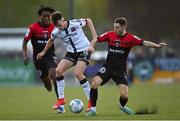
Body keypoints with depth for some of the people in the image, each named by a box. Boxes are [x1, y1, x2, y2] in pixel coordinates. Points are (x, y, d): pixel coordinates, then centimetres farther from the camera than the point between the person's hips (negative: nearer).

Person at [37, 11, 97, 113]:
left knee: (78, 73, -22)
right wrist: (44, 52, 25)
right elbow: (51, 40, 16)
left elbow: (88, 20, -2)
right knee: (58, 70, -11)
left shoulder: (75, 24, -20)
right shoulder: (56, 32, -8)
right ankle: (61, 99, 3)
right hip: (71, 52, 5)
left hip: (84, 50, -5)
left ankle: (91, 100, -11)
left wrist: (94, 36, -8)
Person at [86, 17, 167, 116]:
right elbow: (96, 40, 6)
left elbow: (144, 43, -17)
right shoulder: (110, 35, -2)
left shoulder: (131, 38, -8)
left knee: (124, 96, -9)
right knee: (94, 83, -22)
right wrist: (91, 46, -14)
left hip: (120, 70, -1)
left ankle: (122, 106, 30)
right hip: (108, 67, 1)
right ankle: (93, 109, -9)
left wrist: (157, 45, -32)